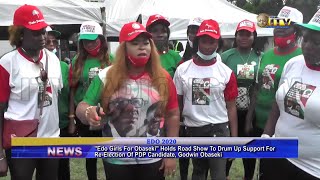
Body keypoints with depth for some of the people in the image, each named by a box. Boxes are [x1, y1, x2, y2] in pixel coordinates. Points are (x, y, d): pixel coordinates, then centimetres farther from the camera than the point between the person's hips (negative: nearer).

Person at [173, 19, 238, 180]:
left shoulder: (226, 72, -3)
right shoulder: (182, 70, 0)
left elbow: (231, 107, -1)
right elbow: (177, 103, 5)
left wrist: (234, 138, -5)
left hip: (219, 129, -2)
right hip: (192, 129, 2)